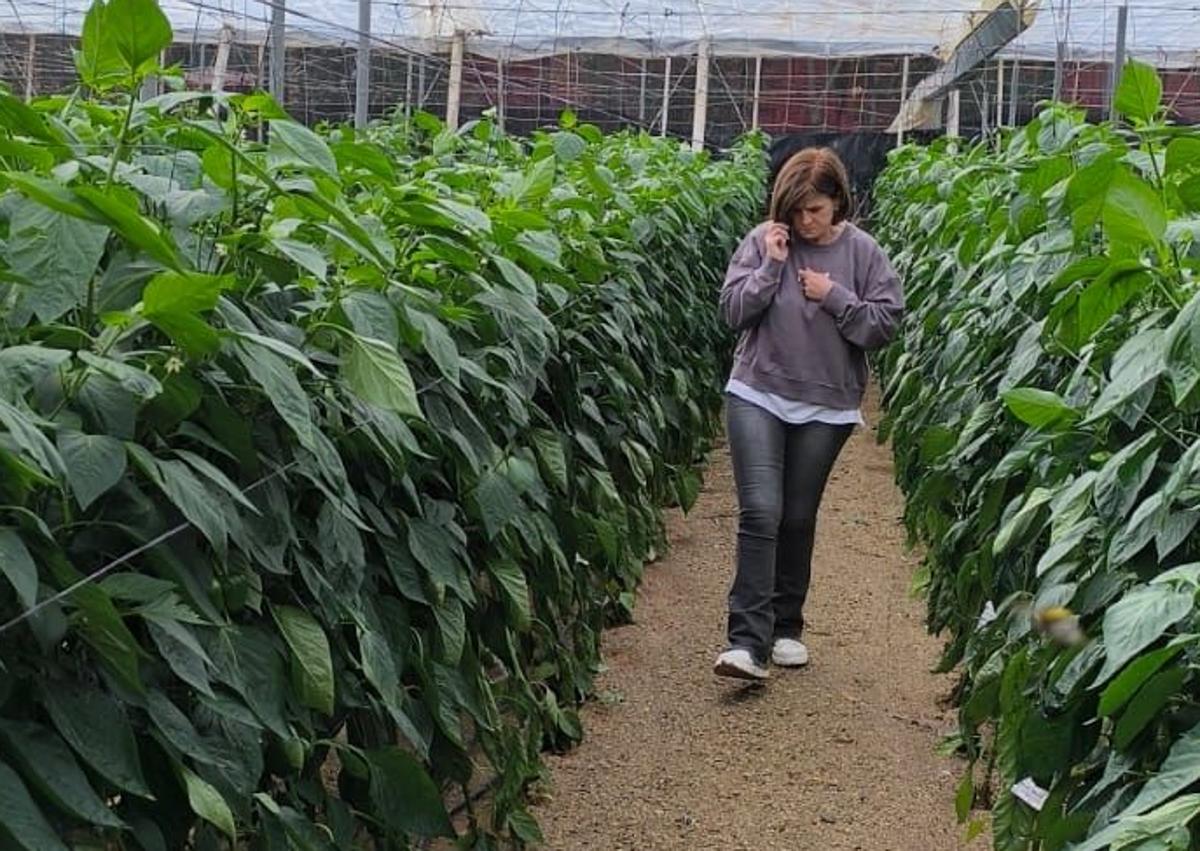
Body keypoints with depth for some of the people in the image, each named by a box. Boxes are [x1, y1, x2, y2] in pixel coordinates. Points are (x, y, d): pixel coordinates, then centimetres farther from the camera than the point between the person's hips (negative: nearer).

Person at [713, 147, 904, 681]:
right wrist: (771, 266, -14)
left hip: (827, 407, 1)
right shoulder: (763, 242, -2)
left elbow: (885, 325, -4)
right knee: (761, 512, -11)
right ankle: (748, 641, -12)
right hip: (757, 396, -1)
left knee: (798, 518, 11)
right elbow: (732, 312, -5)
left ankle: (786, 628, 28)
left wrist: (834, 296, -14)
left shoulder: (862, 252, -1)